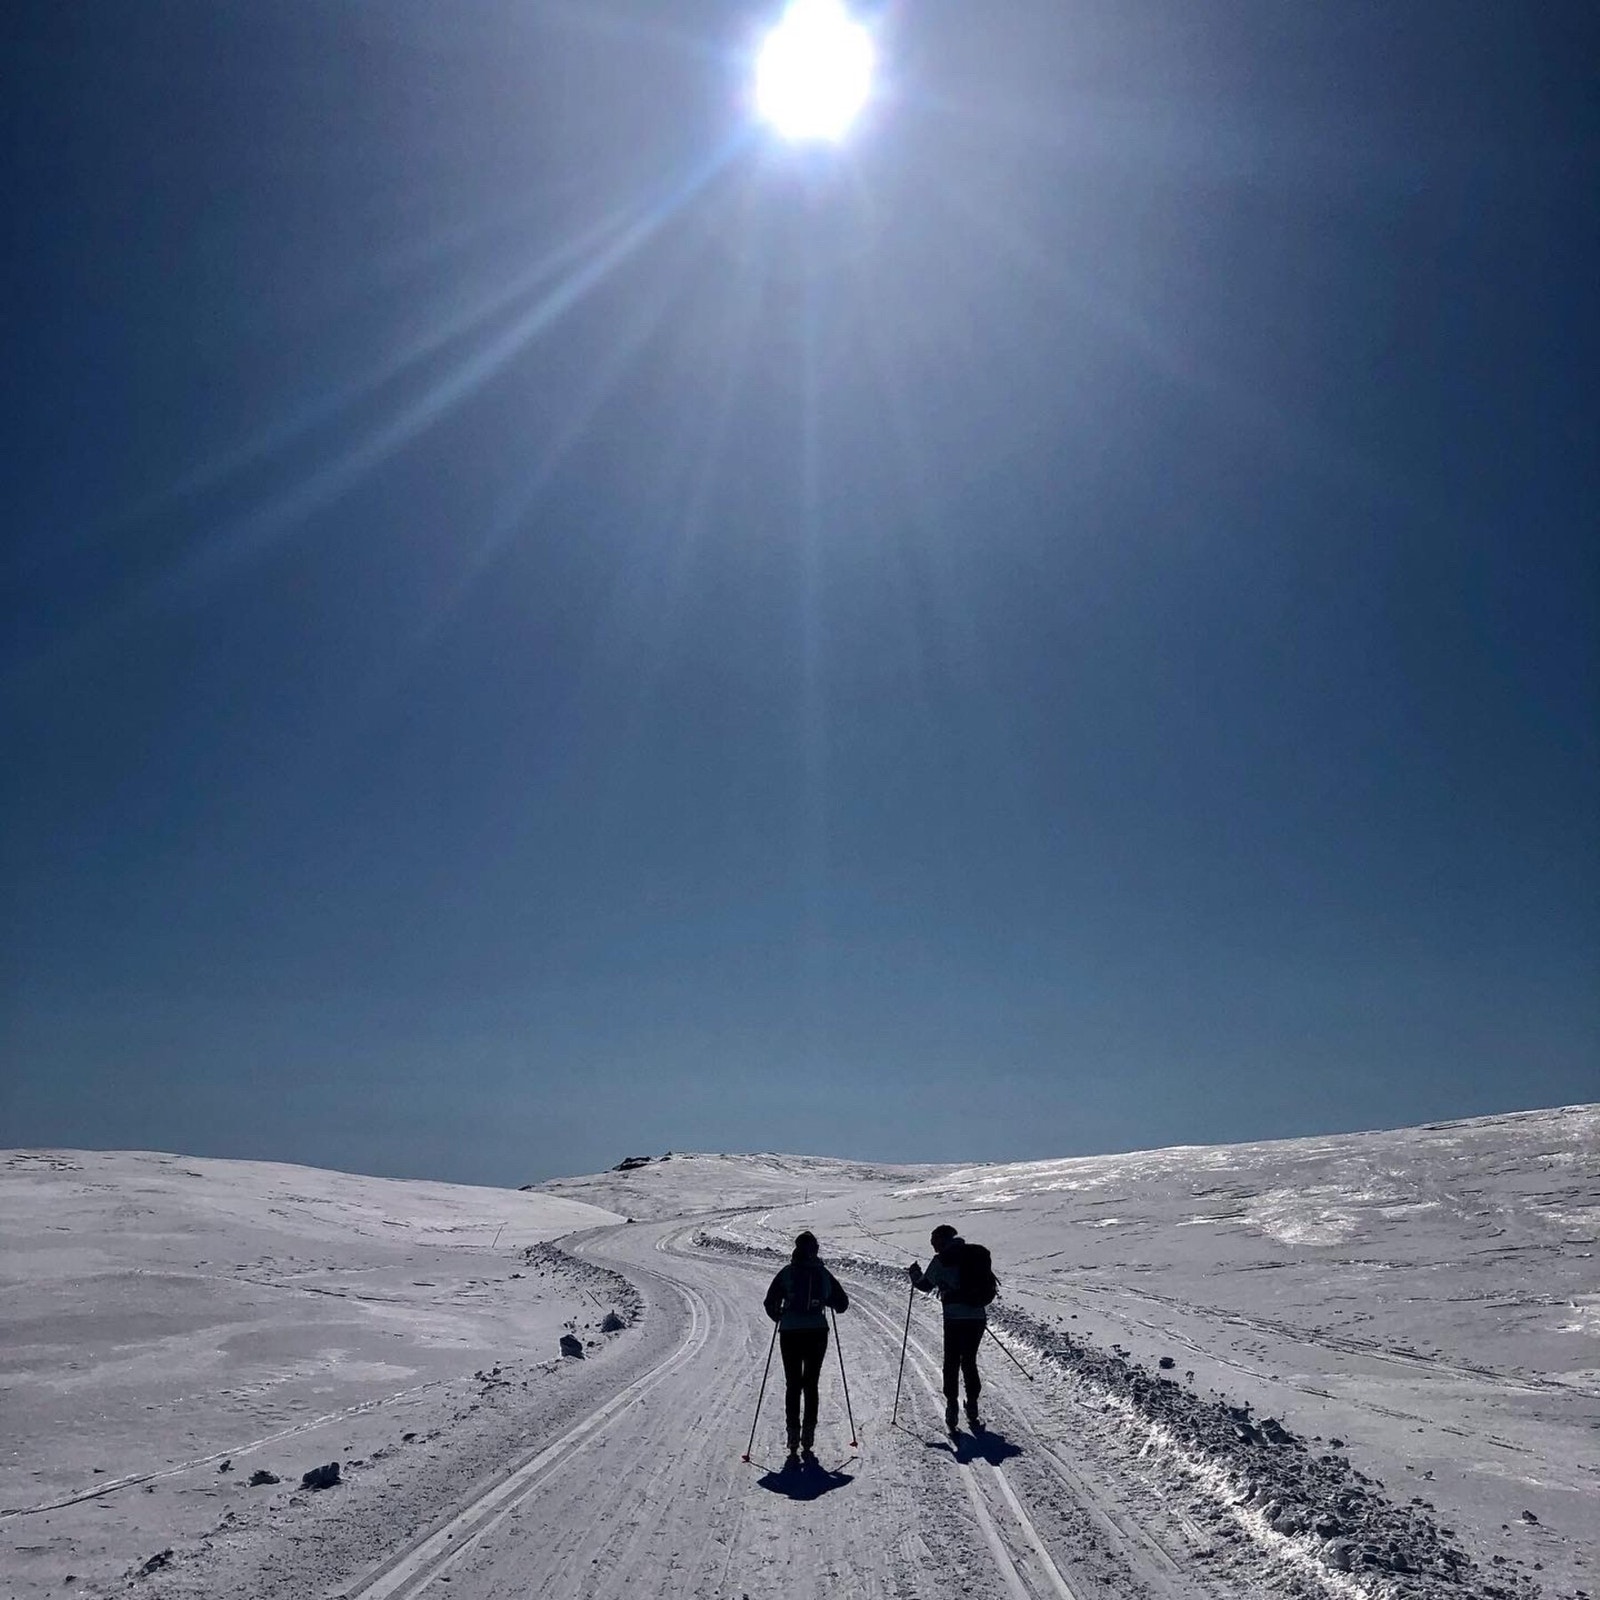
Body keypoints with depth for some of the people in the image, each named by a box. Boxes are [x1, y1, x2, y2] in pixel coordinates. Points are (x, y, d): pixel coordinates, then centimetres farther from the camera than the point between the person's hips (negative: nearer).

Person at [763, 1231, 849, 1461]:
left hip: (790, 1334, -1)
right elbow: (842, 1303, 7)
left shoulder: (786, 1273, -1)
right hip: (817, 1333, 1)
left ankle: (793, 1436, 3)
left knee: (792, 1384, 10)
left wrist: (780, 1318, 15)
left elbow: (770, 1303, -3)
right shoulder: (823, 1274, 2)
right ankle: (808, 1436, 9)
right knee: (811, 1384, 13)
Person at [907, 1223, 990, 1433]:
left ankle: (952, 1407, 1)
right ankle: (972, 1410, 13)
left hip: (955, 1318, -5)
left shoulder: (941, 1260, -3)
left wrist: (914, 1273, 25)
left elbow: (925, 1284, 5)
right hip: (978, 1317, 5)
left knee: (951, 1363, 8)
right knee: (969, 1362, 16)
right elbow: (991, 1283, 19)